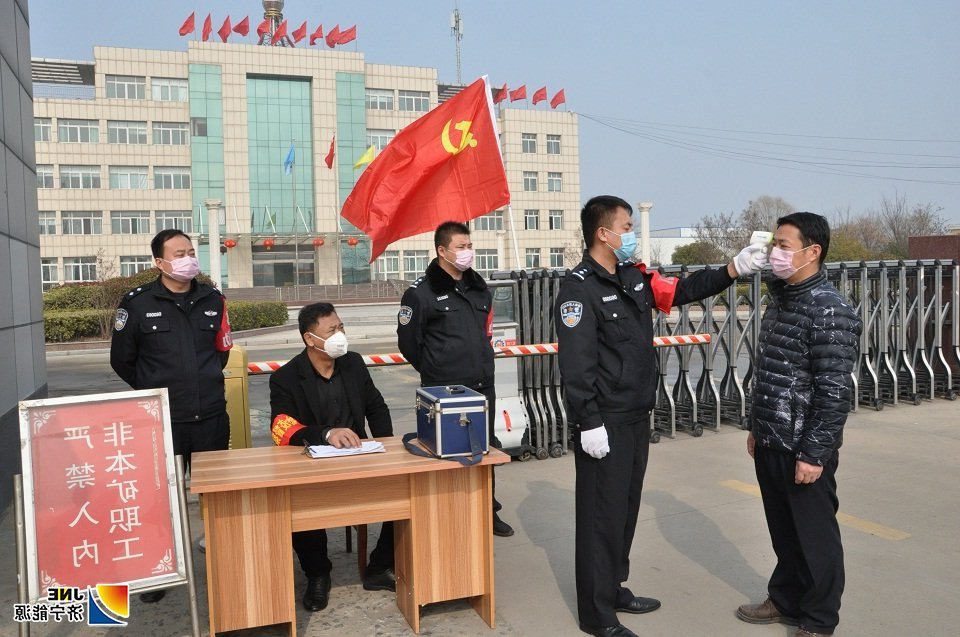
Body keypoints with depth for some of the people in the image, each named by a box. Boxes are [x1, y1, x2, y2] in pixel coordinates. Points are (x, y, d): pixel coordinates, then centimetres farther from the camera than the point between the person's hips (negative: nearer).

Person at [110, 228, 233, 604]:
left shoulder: (212, 300, 4)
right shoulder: (137, 304, -6)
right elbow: (122, 360, 5)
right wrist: (155, 391, 10)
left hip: (212, 416, 3)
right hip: (162, 419, -3)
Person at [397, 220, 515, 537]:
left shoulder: (480, 288, 12)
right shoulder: (422, 292, -8)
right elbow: (408, 342, -3)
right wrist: (435, 372, 5)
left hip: (483, 387, 6)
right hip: (444, 392, -6)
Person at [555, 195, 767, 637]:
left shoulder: (634, 278, 10)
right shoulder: (579, 288, -15)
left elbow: (684, 290, 19)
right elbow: (575, 364, -20)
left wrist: (734, 269, 9)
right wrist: (589, 424, -22)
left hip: (637, 418, 9)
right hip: (605, 424, -9)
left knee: (627, 508, 18)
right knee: (602, 515, 0)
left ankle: (614, 589, 33)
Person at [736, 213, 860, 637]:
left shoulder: (830, 312, -17)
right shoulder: (779, 299, 9)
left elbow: (835, 392, -19)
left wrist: (814, 453, -19)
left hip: (803, 449, -7)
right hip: (769, 444, 8)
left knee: (815, 535, 8)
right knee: (783, 532, 20)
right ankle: (786, 600, 37)